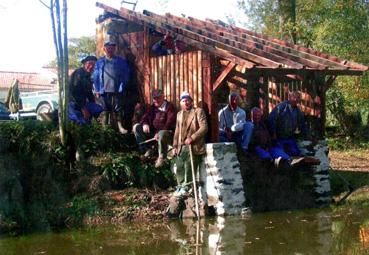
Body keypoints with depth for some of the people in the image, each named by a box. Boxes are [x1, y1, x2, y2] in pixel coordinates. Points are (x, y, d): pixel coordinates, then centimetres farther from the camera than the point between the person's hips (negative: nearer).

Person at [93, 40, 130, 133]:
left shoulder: (121, 61, 5)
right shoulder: (100, 62, 9)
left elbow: (126, 75, 5)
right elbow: (96, 76, 8)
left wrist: (122, 87, -4)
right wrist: (97, 90, 1)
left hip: (117, 90, -1)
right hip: (104, 90, 1)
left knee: (118, 109, -2)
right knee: (106, 110, 6)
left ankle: (120, 126, 1)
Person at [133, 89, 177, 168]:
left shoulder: (170, 107, -8)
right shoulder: (153, 107, 12)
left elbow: (169, 124, -20)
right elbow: (145, 117, 12)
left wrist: (159, 133, -31)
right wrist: (145, 124, -15)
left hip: (167, 132, -7)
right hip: (153, 131, 7)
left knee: (162, 134, -42)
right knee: (136, 127, -4)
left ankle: (161, 157, -19)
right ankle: (147, 150, -1)